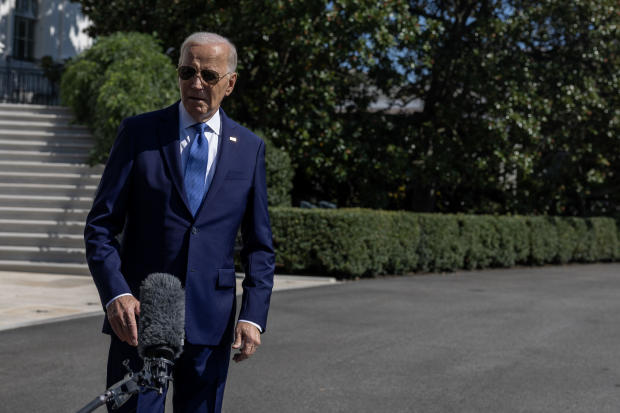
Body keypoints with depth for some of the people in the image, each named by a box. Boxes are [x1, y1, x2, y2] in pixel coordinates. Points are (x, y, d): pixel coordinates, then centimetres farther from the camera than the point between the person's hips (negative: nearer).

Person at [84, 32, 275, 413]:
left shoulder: (250, 148, 6)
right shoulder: (138, 133, 1)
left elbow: (260, 245, 8)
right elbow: (100, 226, -1)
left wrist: (253, 315, -4)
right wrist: (115, 294, -16)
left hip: (211, 321, 2)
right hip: (138, 314, -1)